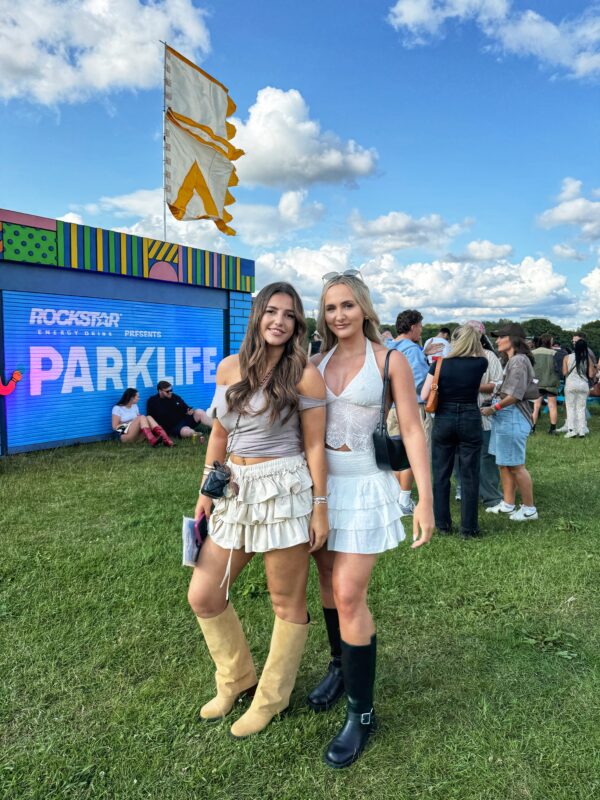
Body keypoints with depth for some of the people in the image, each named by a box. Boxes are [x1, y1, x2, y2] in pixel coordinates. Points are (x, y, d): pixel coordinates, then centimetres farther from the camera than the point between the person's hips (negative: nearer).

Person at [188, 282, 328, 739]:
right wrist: (206, 490, 13)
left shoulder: (305, 375, -9)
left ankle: (272, 698, 32)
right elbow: (219, 433, 13)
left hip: (284, 491, -5)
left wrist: (320, 508, -7)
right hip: (236, 492, 6)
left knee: (287, 603, 9)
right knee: (203, 596, 10)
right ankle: (237, 678, 36)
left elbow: (315, 446, -7)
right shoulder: (229, 368, 5)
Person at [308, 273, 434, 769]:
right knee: (329, 584, 16)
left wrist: (425, 499, -13)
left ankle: (361, 713, 10)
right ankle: (341, 667, 41)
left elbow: (413, 430, -7)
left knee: (349, 596, -7)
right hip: (322, 483, 5)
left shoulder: (390, 361, -6)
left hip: (365, 487, -4)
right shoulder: (317, 363, 5)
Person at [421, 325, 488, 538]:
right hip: (470, 420, 0)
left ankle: (442, 524, 19)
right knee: (469, 476, 6)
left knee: (441, 474, 11)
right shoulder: (480, 364, -5)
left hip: (443, 420, 0)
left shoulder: (440, 364, -6)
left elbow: (424, 396, -4)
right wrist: (476, 336, 20)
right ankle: (468, 528, 12)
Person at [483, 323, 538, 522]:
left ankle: (529, 509, 9)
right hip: (504, 416, 10)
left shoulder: (519, 361, -15)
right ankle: (507, 504, 25)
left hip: (513, 416, -10)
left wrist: (494, 408, -14)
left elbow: (515, 395, -20)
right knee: (504, 463, 15)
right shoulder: (511, 360, 15)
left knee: (516, 466, -2)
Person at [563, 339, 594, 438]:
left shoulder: (567, 357, -4)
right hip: (583, 385, 1)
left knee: (570, 408, 6)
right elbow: (591, 375, -1)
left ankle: (571, 430, 0)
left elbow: (564, 372, -3)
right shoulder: (588, 359, -2)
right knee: (581, 408, 10)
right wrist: (595, 370, 19)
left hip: (570, 384, -1)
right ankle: (582, 430, 11)